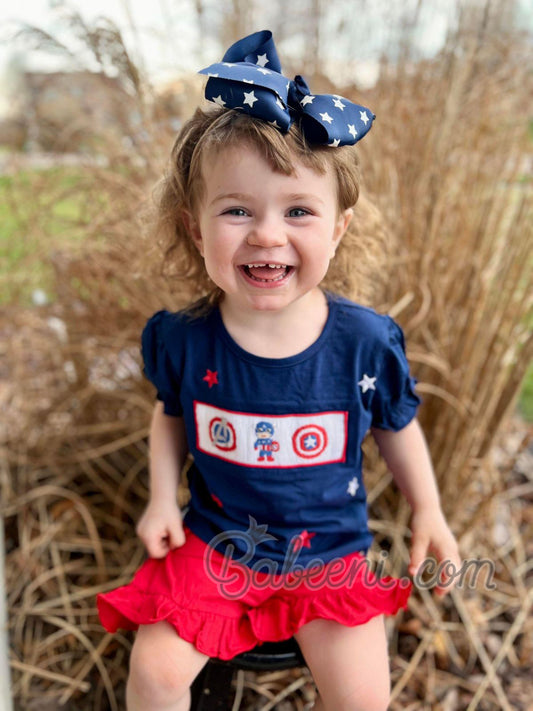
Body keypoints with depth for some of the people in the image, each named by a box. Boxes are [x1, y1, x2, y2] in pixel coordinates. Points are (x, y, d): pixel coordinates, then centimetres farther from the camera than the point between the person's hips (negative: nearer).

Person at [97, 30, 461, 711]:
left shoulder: (367, 341, -18)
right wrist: (161, 498, -4)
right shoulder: (184, 340, -16)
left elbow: (397, 427, 0)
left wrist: (428, 512, 6)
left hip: (330, 550, 0)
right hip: (215, 543, 1)